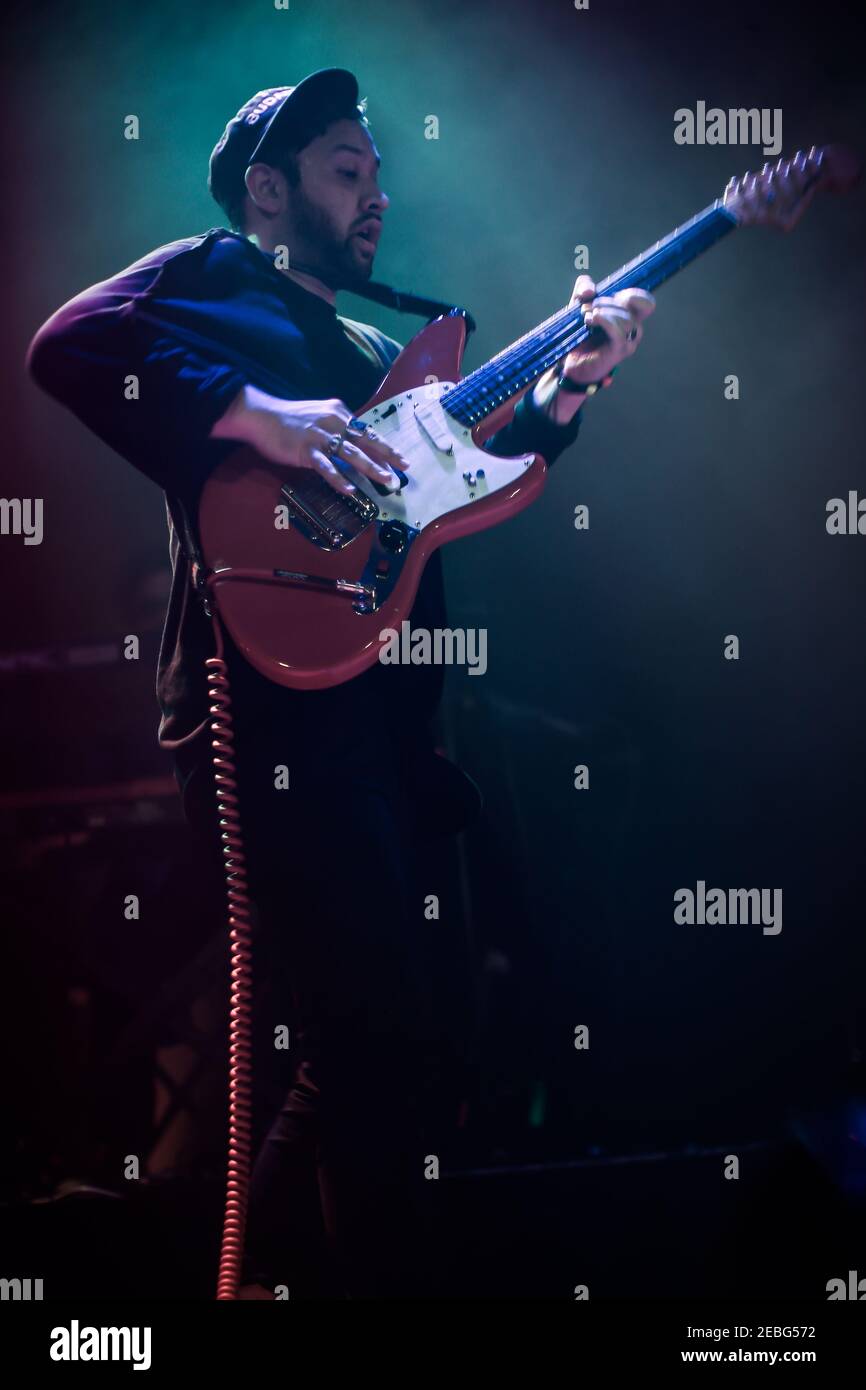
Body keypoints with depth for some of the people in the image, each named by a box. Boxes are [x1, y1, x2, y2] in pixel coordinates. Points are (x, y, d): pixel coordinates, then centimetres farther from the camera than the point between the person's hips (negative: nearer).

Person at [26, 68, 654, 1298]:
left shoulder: (373, 352, 28)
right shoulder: (214, 277, 4)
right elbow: (72, 344, -15)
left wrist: (571, 381, 8)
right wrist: (259, 414, -21)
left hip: (379, 719, 9)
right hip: (276, 704, -9)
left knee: (356, 1055, 12)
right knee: (385, 1047, -12)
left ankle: (260, 1269, 26)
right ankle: (389, 1277, -1)